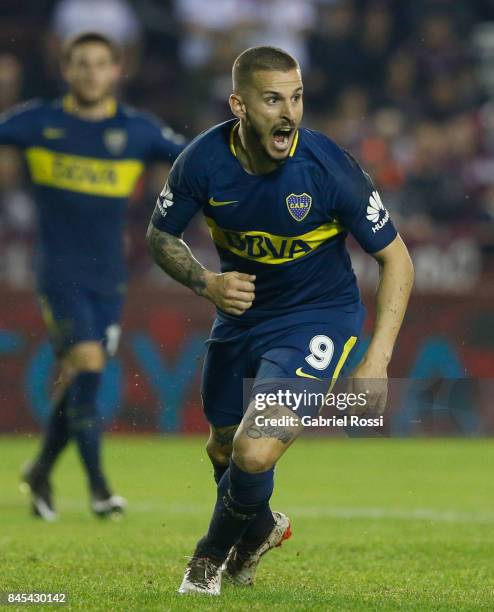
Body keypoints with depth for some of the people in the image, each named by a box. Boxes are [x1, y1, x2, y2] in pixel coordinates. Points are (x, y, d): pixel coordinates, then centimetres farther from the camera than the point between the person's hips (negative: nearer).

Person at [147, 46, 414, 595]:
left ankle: (215, 550, 13)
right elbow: (161, 237, 0)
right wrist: (206, 283, -20)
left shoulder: (328, 167, -26)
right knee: (223, 449, 20)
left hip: (318, 317, -4)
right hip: (240, 309, 4)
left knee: (255, 452, -20)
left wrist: (376, 359, -23)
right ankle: (261, 528, 55)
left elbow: (396, 259, -16)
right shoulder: (205, 161, -19)